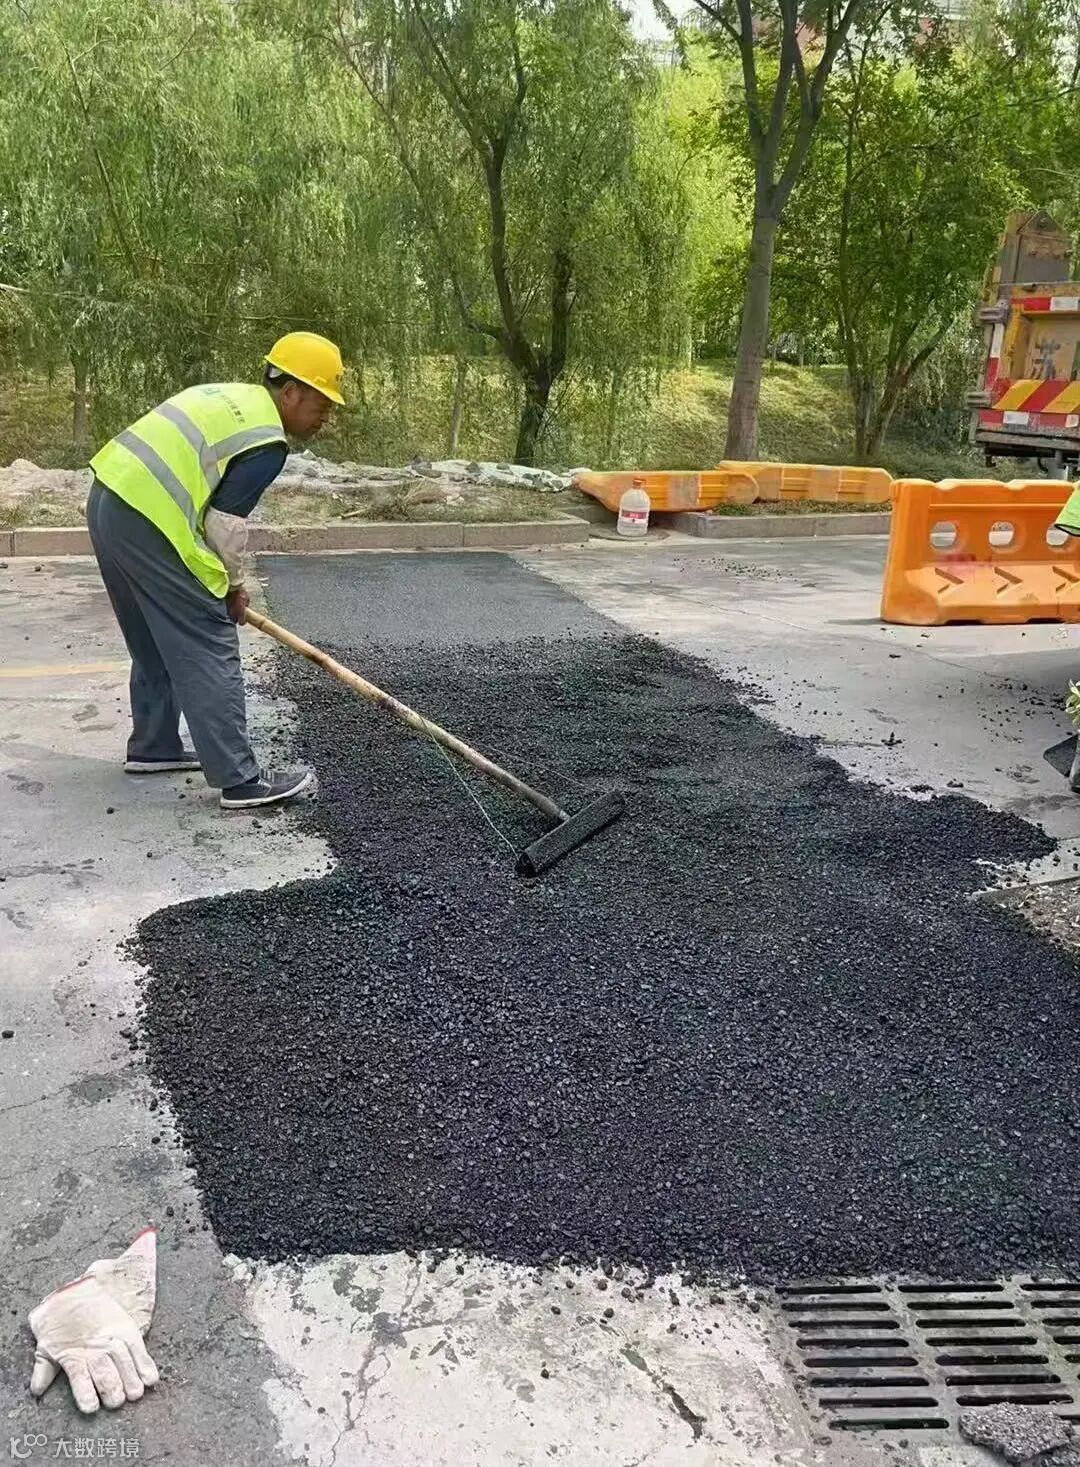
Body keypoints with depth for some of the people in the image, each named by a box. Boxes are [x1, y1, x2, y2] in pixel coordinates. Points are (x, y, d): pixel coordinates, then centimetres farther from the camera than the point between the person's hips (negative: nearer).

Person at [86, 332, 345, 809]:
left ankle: (153, 747, 33)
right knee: (209, 652, -5)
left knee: (155, 642, 22)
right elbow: (225, 521, -9)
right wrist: (234, 585, 9)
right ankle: (241, 780, -3)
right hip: (149, 522, -10)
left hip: (109, 498, 10)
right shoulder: (268, 441, -7)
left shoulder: (230, 396, 20)